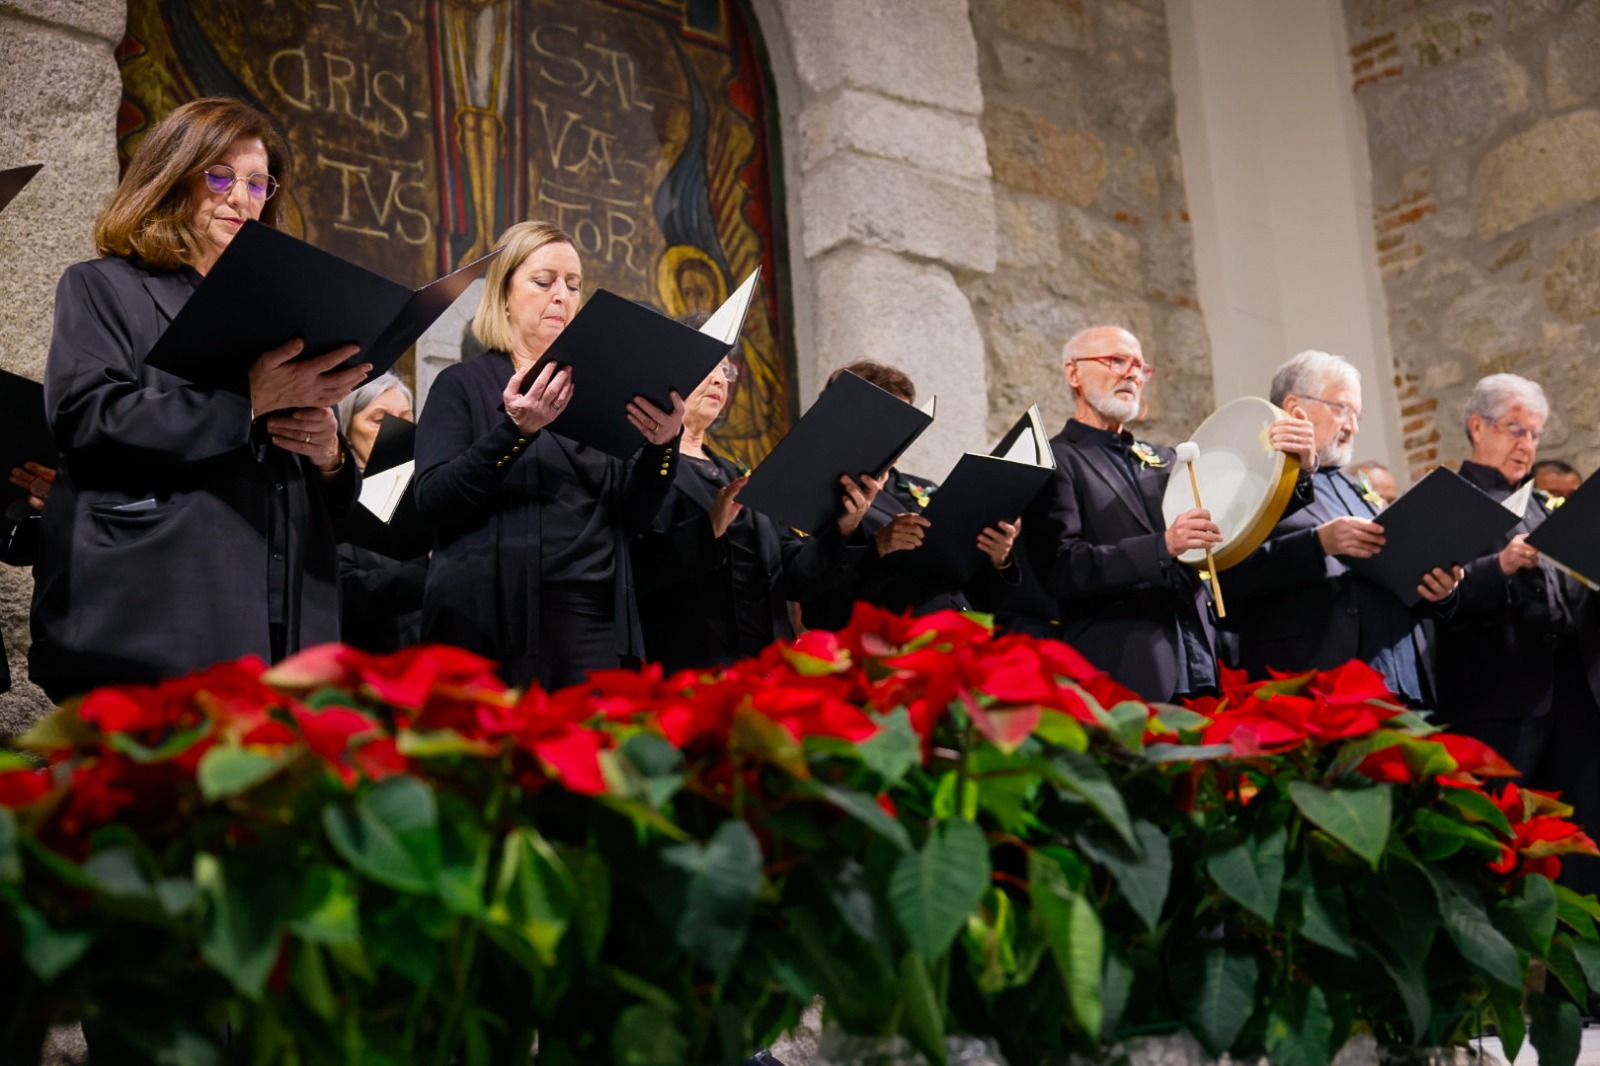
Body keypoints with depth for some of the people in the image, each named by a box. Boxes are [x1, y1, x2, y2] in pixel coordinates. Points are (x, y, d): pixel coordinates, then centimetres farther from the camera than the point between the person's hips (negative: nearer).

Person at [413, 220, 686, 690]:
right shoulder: (464, 386, 6)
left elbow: (631, 517, 10)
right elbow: (433, 502, -9)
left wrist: (662, 446, -8)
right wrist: (514, 429, -21)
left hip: (595, 623, 3)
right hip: (490, 622, -3)